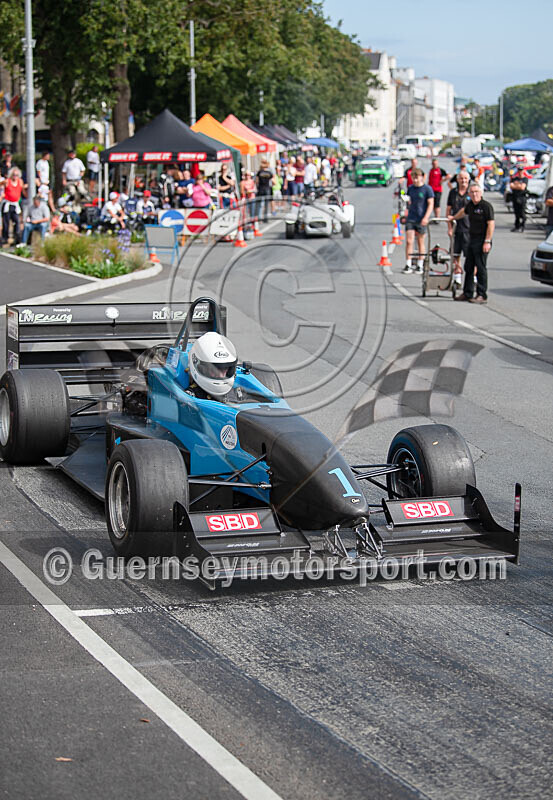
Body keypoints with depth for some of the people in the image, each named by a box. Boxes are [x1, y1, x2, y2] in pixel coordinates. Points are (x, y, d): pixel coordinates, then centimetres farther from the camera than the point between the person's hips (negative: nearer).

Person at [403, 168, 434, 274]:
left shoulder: (427, 189, -5)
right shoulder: (410, 188, 8)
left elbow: (430, 204, -7)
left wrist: (426, 217, -17)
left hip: (421, 220, -3)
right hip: (410, 218, 3)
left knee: (420, 243, 7)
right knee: (409, 242, -7)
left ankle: (420, 266, 17)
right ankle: (408, 266, -3)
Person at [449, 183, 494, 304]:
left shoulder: (486, 206, -12)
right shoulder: (470, 204, 11)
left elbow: (491, 224, -17)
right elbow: (464, 211, 35)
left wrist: (487, 242, -21)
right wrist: (453, 218, 51)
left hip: (482, 242, -8)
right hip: (472, 240, 8)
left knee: (481, 268, -7)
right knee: (468, 267, 11)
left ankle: (482, 295, -3)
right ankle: (467, 293, 19)